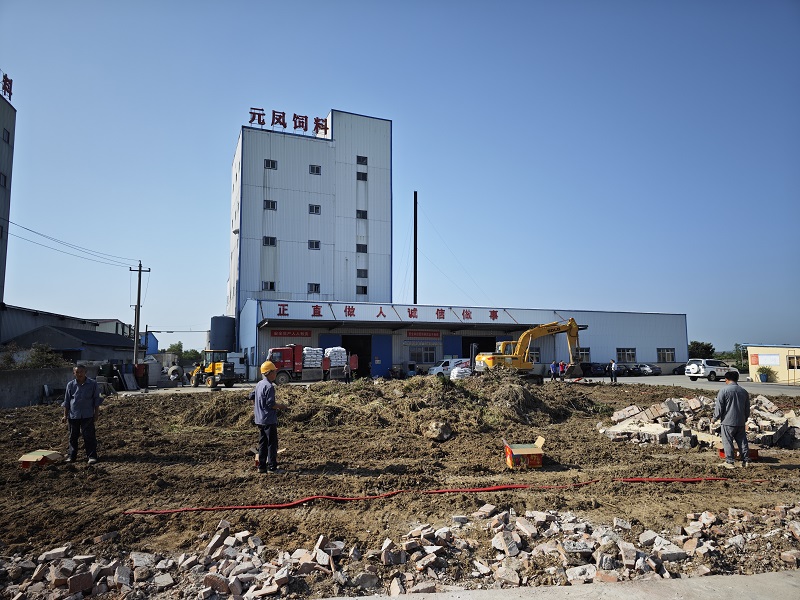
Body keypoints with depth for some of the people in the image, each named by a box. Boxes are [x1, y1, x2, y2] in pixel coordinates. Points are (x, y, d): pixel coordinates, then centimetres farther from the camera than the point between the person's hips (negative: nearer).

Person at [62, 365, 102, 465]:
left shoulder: (93, 384, -3)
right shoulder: (70, 385, 3)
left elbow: (96, 400, 2)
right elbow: (66, 401, 9)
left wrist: (96, 414, 1)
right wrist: (65, 415, 6)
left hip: (87, 415, -2)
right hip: (73, 415, 3)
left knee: (89, 437, -1)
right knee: (73, 437, 12)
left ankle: (92, 456, 5)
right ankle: (71, 456, 24)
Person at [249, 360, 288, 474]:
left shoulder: (259, 384, 10)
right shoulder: (269, 386, -19)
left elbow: (251, 396, 19)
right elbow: (271, 404, -22)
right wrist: (281, 406, -7)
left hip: (260, 420, 9)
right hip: (269, 420, -9)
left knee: (263, 443, 14)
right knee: (272, 443, -1)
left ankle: (262, 466, 19)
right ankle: (272, 467, 3)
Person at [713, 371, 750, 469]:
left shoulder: (723, 391, -11)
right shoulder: (744, 391, 7)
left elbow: (719, 407, -10)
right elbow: (747, 408, 16)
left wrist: (715, 418, 3)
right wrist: (745, 419, 28)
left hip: (728, 421, -5)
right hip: (741, 422, 5)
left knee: (727, 442, 1)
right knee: (742, 442, 13)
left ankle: (729, 462, 3)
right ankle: (746, 460, 16)